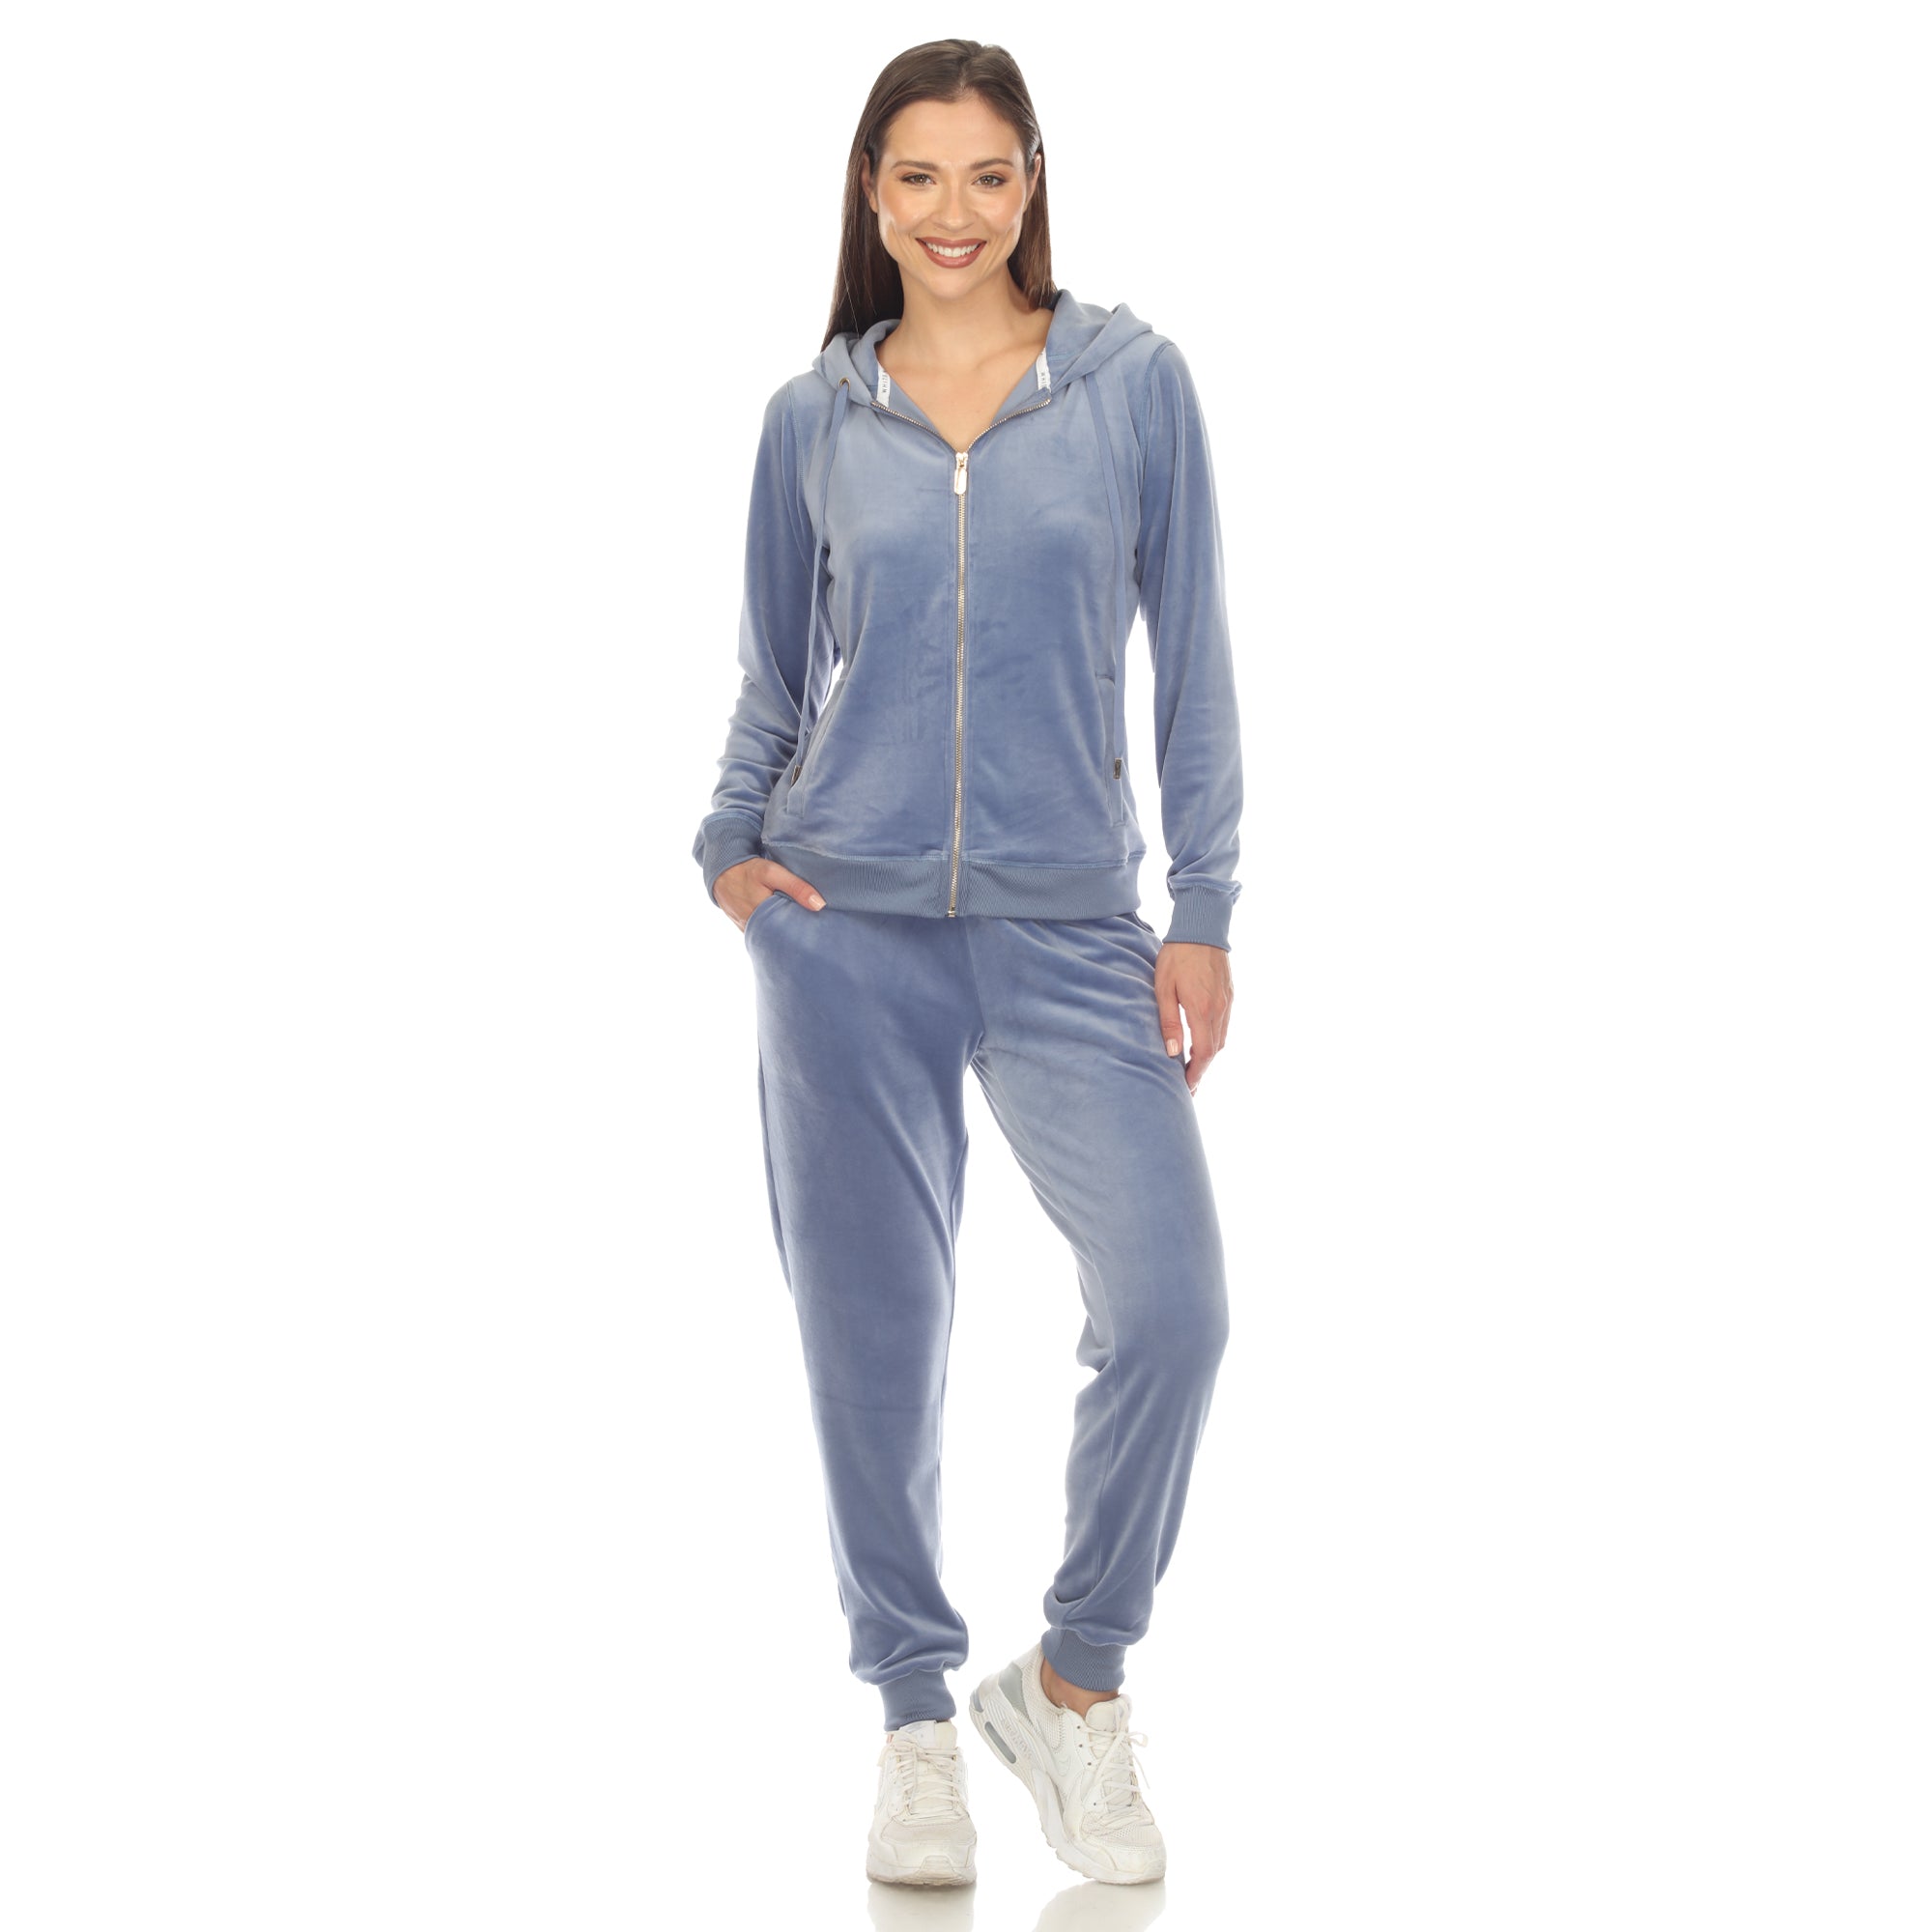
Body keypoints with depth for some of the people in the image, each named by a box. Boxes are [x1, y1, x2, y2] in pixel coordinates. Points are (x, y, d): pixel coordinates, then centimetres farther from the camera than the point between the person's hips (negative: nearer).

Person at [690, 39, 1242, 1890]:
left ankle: (1073, 1677, 9)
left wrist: (1201, 912, -2)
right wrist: (729, 846, -1)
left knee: (1172, 1306, -14)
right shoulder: (815, 416, 7)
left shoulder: (1130, 380, 2)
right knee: (873, 1338, 3)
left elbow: (1192, 655, 3)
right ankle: (915, 1716, 20)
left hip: (1070, 931, -1)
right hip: (848, 924, 1)